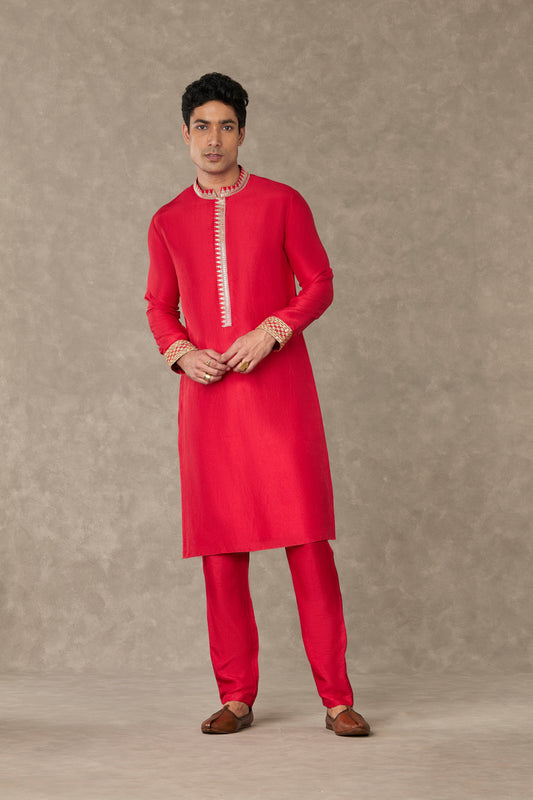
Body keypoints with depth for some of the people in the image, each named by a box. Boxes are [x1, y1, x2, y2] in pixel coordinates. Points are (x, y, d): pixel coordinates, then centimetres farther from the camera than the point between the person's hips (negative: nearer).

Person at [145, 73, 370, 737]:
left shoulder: (281, 203, 5)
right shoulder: (168, 222, 13)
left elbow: (319, 284, 5)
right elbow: (159, 307, 18)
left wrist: (270, 331, -11)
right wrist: (181, 353, -2)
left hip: (279, 389, -2)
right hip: (207, 394, 3)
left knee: (307, 540, -7)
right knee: (221, 549, 3)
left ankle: (336, 697, -1)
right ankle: (236, 697, 12)